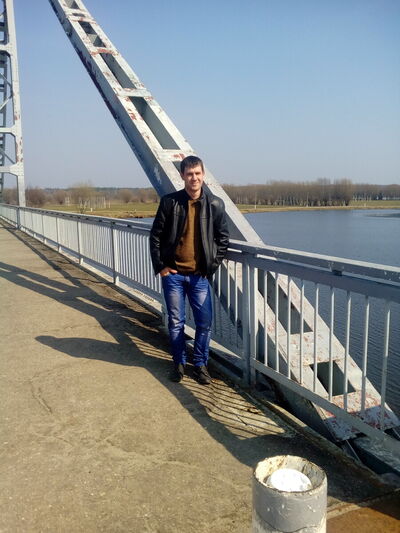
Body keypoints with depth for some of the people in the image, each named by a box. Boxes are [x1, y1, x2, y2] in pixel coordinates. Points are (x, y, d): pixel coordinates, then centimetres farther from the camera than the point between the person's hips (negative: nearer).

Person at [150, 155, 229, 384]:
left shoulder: (215, 205, -1)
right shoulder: (169, 202, -4)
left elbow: (223, 238, 7)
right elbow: (156, 236, 1)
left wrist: (213, 265, 0)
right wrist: (160, 266, -2)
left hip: (200, 275, 1)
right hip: (173, 273, 0)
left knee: (205, 322, 3)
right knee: (176, 322, 9)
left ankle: (201, 364, 22)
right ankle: (179, 363, 27)